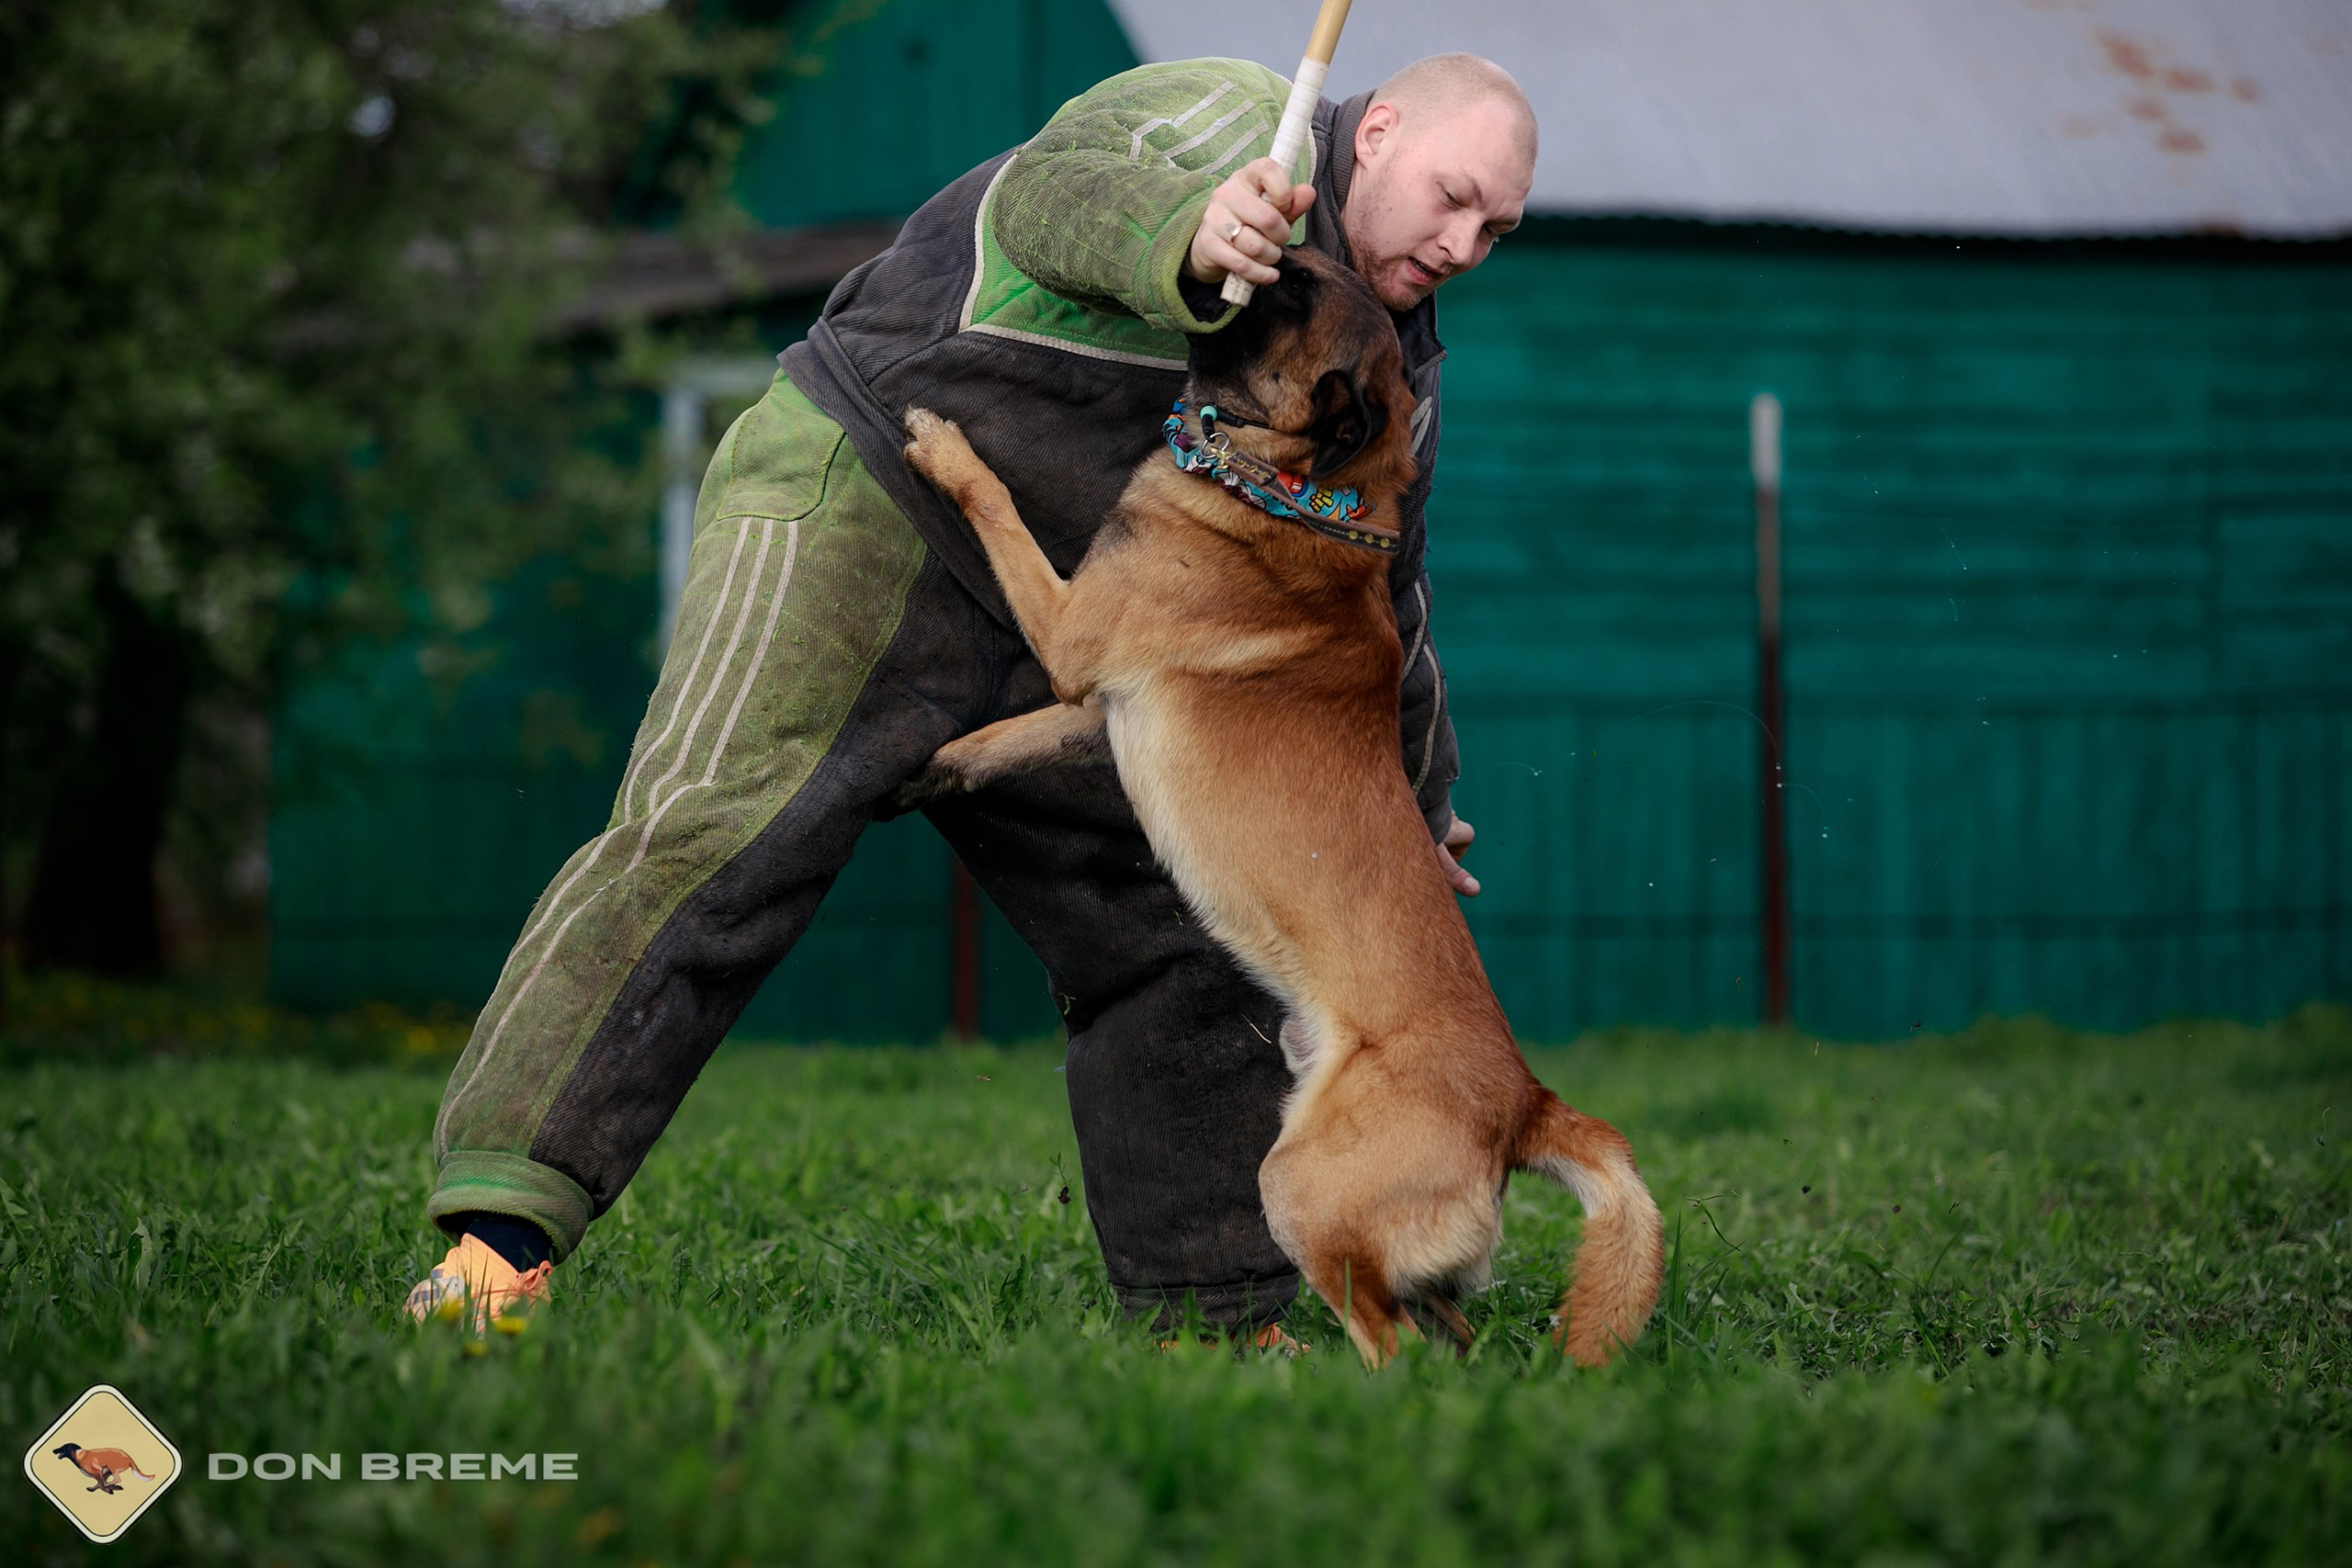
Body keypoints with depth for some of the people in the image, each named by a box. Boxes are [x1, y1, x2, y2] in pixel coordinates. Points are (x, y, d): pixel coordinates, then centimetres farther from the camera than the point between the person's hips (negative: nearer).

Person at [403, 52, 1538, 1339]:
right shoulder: (1221, 120, -10)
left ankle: (1213, 1318, 17)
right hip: (856, 496, -9)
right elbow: (1053, 193, -31)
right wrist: (1184, 235, -52)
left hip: (1048, 647, 9)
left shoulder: (1393, 373, 15)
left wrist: (1410, 804, 35)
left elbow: (1377, 602, 28)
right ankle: (501, 1229, -31)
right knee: (711, 838, -24)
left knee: (1178, 943, 6)